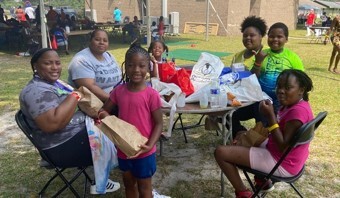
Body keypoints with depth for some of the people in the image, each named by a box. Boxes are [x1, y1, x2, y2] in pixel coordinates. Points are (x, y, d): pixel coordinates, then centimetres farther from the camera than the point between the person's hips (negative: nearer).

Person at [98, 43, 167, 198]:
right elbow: (105, 110, 8)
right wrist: (103, 115, -16)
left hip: (143, 152, -4)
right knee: (129, 184, 25)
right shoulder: (119, 91, -3)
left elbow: (159, 123, -12)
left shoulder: (151, 94, -17)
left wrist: (150, 145, -25)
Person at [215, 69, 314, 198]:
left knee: (221, 152, -12)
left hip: (282, 164, -10)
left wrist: (271, 116, -28)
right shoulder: (292, 104, 3)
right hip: (277, 151, 10)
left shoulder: (298, 111, -27)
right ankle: (263, 180, 28)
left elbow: (283, 147, -27)